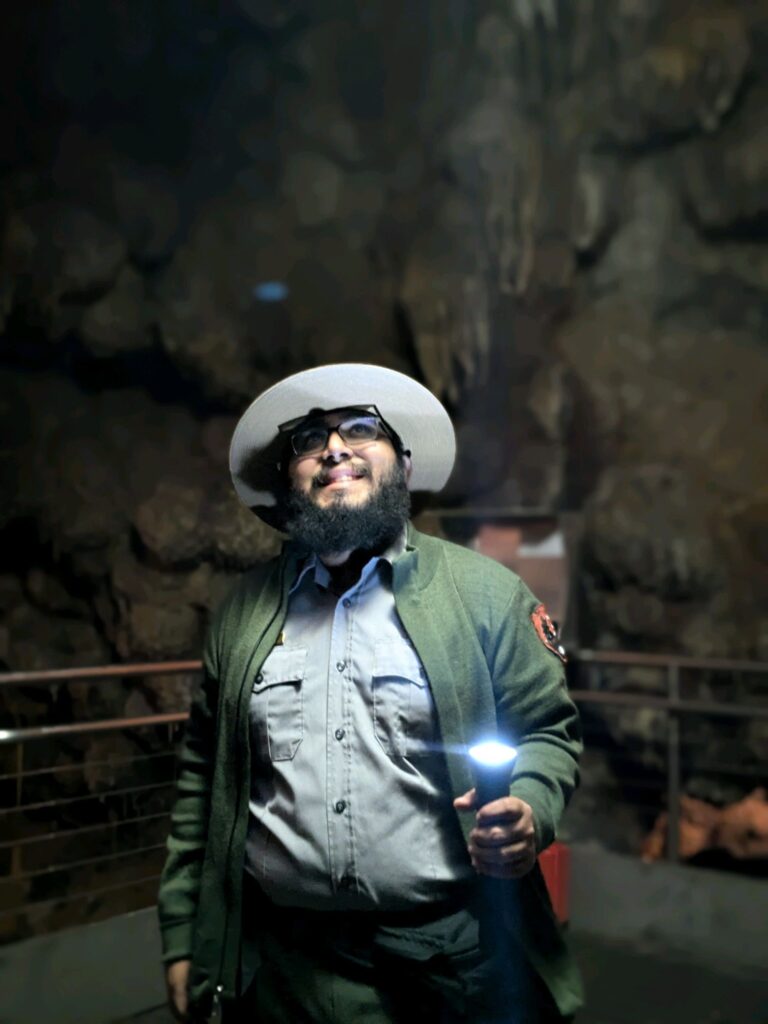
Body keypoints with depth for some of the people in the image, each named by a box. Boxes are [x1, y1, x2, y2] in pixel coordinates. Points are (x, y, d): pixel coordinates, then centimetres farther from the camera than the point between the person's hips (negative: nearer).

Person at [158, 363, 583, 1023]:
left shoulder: (486, 592, -1)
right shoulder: (244, 611, 6)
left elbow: (548, 732, 3)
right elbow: (202, 778, 9)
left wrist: (531, 810, -19)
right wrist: (183, 941, 8)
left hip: (458, 952, -1)